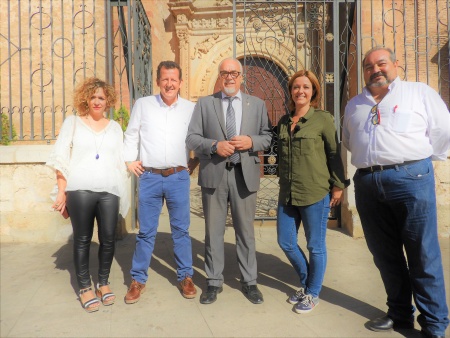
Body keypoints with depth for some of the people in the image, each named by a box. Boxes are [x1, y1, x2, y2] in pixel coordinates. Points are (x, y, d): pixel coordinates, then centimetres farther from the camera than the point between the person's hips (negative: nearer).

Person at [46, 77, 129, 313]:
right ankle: (84, 287, 19)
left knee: (108, 239, 3)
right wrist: (62, 191, -2)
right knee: (82, 239, 5)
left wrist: (122, 191, 8)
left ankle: (103, 282, 22)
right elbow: (61, 158, 4)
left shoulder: (115, 127, 16)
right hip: (80, 190, -2)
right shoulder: (72, 122, 9)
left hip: (110, 191, 2)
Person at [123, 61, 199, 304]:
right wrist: (130, 160, 4)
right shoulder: (142, 104, 6)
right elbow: (131, 135, 13)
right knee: (146, 231, 7)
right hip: (149, 177, 0)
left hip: (179, 177, 0)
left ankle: (185, 277, 23)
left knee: (181, 229, 8)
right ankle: (138, 280, 22)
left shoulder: (191, 108, 5)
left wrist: (193, 163, 5)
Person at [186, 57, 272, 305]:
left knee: (246, 230, 9)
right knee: (214, 231, 9)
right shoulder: (204, 103, 7)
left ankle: (249, 282, 25)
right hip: (214, 173, 0)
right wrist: (215, 145, -15)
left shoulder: (257, 104, 10)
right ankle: (214, 282, 24)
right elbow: (192, 138, 2)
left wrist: (251, 142, -12)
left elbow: (267, 136, 8)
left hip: (244, 173, 0)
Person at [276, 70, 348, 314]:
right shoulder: (283, 122, 10)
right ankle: (305, 283, 36)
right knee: (285, 242, 12)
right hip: (287, 194, 6)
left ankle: (313, 293, 28)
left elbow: (334, 154, -4)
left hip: (315, 193, -5)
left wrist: (338, 186, -7)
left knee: (315, 246, 7)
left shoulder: (323, 119, -4)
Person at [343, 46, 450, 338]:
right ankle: (400, 314, 28)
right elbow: (348, 141, 26)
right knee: (385, 254, 11)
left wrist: (422, 160, 7)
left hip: (410, 178, -4)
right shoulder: (354, 105, 19)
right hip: (366, 183, 5)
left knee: (423, 256, 0)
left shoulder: (419, 92, 7)